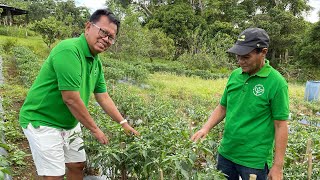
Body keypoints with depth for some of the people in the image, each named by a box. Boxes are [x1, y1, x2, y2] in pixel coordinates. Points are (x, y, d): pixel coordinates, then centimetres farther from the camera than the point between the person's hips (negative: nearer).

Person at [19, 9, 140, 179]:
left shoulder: (96, 62, 2)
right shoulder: (69, 50, -26)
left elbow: (103, 97, 10)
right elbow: (71, 99, -28)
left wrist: (123, 123, 9)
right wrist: (95, 129, -17)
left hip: (69, 123, 8)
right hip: (43, 122, -8)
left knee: (78, 165, 16)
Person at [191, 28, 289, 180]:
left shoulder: (276, 82, -15)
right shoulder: (234, 75, 0)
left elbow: (281, 125, -13)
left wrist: (278, 166, -12)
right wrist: (206, 128, -5)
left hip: (254, 160, -5)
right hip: (226, 153, 5)